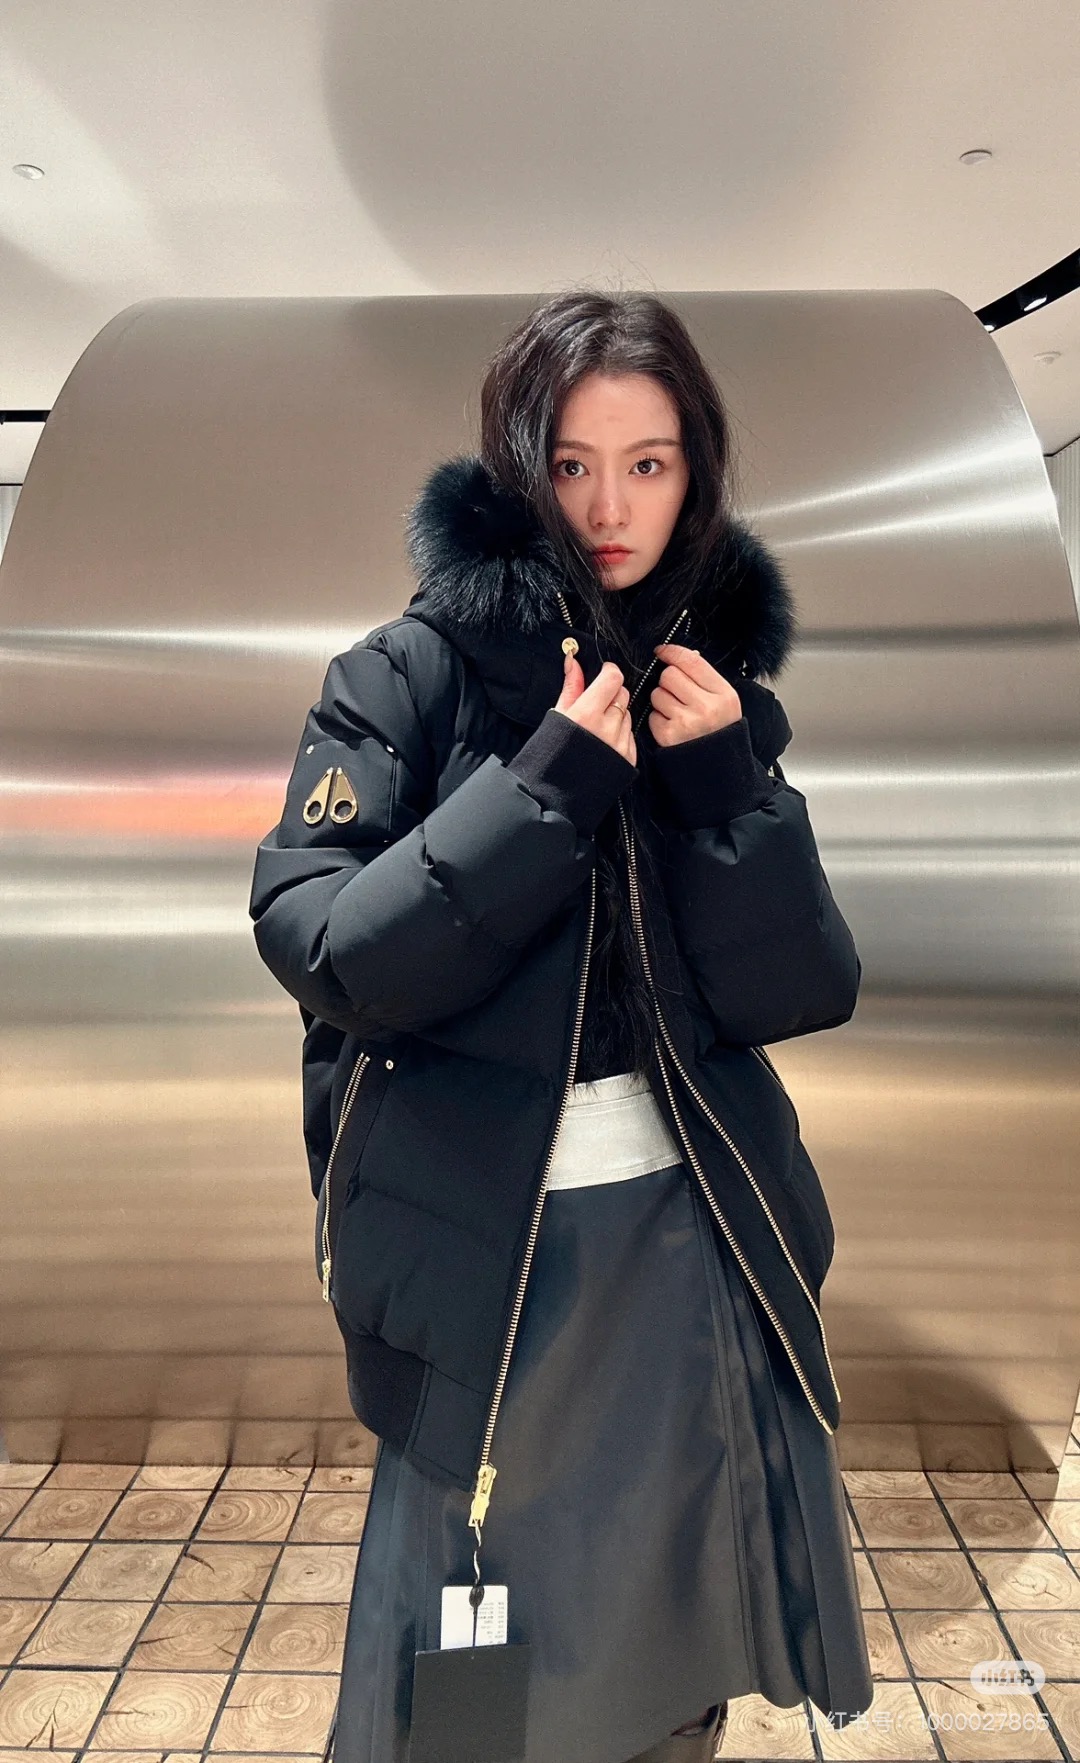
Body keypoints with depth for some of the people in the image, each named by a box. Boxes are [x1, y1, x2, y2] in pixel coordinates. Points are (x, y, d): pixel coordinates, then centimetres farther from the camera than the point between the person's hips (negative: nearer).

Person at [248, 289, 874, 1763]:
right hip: (484, 1248, -3)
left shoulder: (722, 698, 3)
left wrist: (722, 784, -16)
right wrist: (552, 783, -22)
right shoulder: (413, 674, -7)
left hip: (696, 1244, 4)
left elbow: (804, 994, -3)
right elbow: (316, 946, -17)